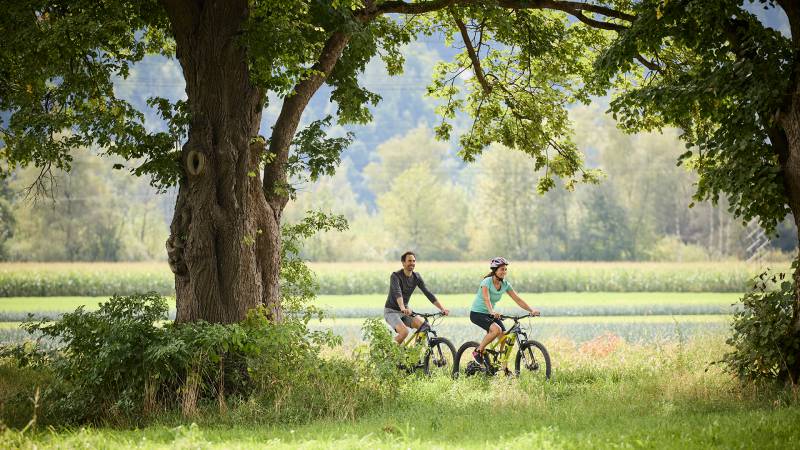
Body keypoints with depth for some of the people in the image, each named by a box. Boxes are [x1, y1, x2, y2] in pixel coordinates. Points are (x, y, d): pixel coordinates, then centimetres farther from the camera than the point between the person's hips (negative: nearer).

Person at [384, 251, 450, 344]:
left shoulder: (417, 277, 0)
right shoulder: (395, 276, -18)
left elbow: (428, 293, -6)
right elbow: (397, 293, -36)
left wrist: (442, 308, -17)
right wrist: (403, 308, -54)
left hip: (405, 312, 6)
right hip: (391, 311, -6)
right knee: (404, 332, -29)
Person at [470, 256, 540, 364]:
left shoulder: (505, 284, -2)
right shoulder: (487, 282, -20)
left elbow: (518, 299, -5)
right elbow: (486, 299, -35)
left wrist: (531, 310, -18)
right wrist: (492, 312, -54)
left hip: (490, 314, 6)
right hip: (477, 313, -6)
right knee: (496, 330, -31)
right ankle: (478, 351, -13)